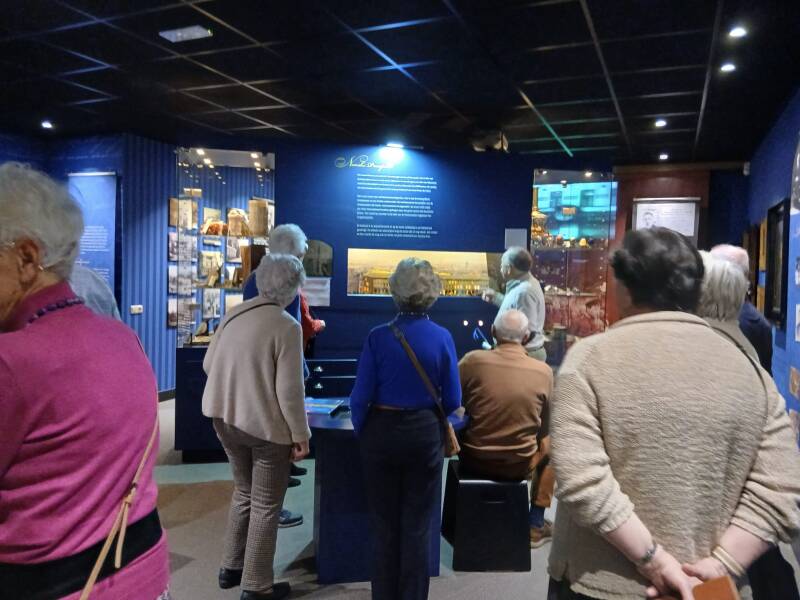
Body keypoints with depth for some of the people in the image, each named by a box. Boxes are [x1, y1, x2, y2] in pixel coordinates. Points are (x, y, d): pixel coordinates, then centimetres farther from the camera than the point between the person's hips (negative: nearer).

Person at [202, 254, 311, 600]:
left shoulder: (233, 314, 0)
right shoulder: (287, 326, -20)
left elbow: (208, 364, 8)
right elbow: (289, 390, -20)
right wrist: (300, 435, -9)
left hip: (225, 417, 7)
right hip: (266, 424, -7)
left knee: (244, 492, 25)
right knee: (266, 504, 10)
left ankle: (231, 568, 36)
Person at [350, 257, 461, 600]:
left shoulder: (378, 337, -13)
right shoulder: (442, 337, -9)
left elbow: (361, 397, -11)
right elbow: (452, 400, -3)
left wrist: (360, 431, 8)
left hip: (382, 432, 0)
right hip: (426, 433, 1)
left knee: (384, 523, 16)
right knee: (417, 524, 14)